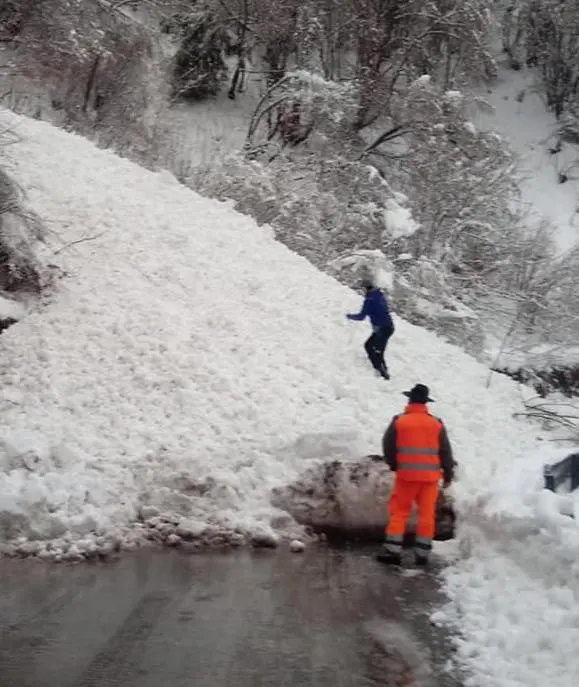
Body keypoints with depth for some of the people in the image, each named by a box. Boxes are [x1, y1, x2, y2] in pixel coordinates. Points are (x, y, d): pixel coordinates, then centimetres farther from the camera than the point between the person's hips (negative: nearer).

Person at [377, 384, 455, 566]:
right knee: (427, 514, 8)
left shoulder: (399, 422, -5)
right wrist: (448, 475, 15)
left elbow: (388, 447, 1)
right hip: (430, 476, 1)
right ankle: (422, 553, 9)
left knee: (399, 512, 6)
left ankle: (392, 550, 1)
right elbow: (445, 452, 4)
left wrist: (394, 465, 19)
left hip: (406, 474, -1)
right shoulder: (436, 424, 0)